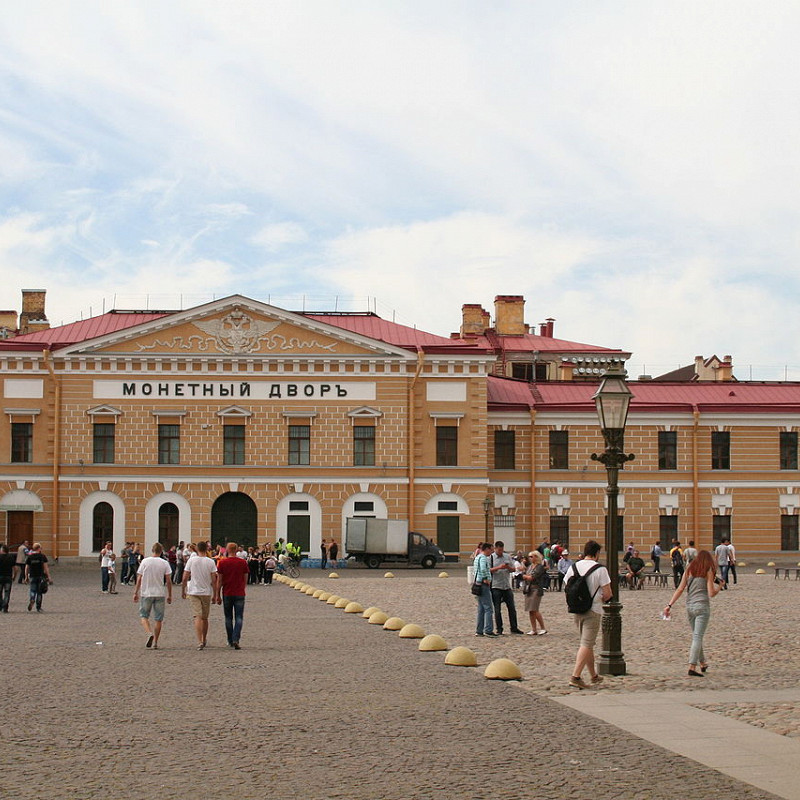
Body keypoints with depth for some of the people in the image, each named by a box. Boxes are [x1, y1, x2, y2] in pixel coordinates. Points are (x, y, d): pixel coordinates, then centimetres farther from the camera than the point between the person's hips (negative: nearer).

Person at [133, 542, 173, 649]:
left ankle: (149, 633, -13)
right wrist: (169, 595, 7)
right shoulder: (165, 563, -3)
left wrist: (136, 593, 7)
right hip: (160, 593, 0)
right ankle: (155, 642, 7)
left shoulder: (145, 561, -3)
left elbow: (139, 579, -1)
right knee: (158, 619, 7)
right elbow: (168, 581, -2)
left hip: (146, 593, 0)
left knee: (144, 616, 11)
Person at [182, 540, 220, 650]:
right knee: (205, 618, 15)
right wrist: (215, 595, 4)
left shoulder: (191, 560, -4)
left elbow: (185, 577, -2)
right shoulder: (210, 562, -3)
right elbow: (214, 580, -4)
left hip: (194, 592, -1)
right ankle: (204, 640, 30)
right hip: (207, 592, 1)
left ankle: (200, 641, -19)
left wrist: (183, 591, 10)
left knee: (197, 617, -6)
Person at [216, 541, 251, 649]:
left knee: (228, 618, 13)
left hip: (227, 594, 0)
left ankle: (230, 641, 18)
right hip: (239, 594, 0)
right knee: (239, 618, 1)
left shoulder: (222, 562, -5)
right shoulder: (243, 562, -2)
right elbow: (245, 579, 5)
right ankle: (236, 640, -15)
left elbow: (220, 581, -3)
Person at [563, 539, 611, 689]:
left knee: (587, 643, 18)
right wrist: (601, 600, 9)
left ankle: (593, 675, 28)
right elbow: (607, 594, -12)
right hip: (593, 611, -6)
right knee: (586, 644, -5)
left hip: (576, 610, 6)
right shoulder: (600, 569, -11)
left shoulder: (573, 567, 4)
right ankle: (576, 676, -14)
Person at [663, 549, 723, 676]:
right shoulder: (708, 572, -3)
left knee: (696, 636, 18)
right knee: (697, 637, -7)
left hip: (689, 606, 5)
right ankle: (692, 667, -16)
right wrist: (719, 587, 11)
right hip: (702, 606, -5)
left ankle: (702, 664, 30)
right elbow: (711, 593, -8)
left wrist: (670, 605, 3)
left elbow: (680, 589, 3)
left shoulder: (689, 570, 9)